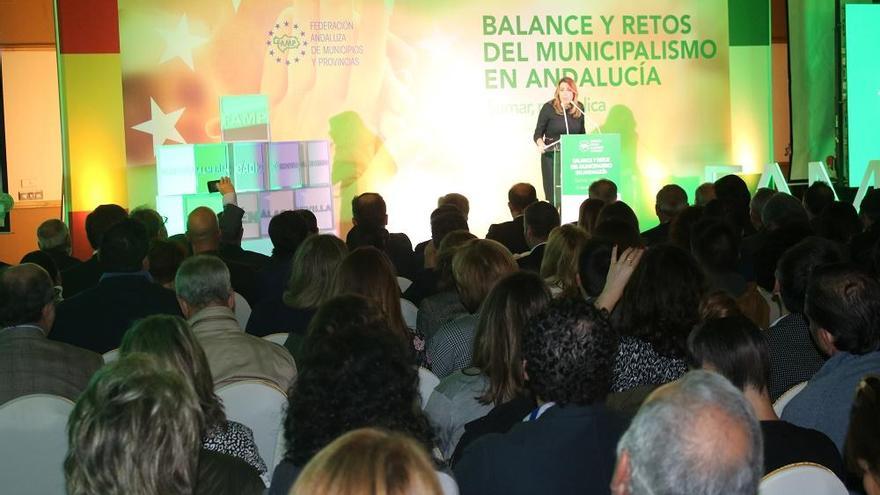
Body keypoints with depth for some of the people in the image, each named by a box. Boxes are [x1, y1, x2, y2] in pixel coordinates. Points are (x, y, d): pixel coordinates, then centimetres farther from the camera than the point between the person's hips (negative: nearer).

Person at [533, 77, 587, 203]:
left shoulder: (579, 108, 4)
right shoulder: (548, 108, -7)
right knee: (553, 195, -4)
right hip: (551, 156, -3)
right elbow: (538, 134, -5)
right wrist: (540, 143, -24)